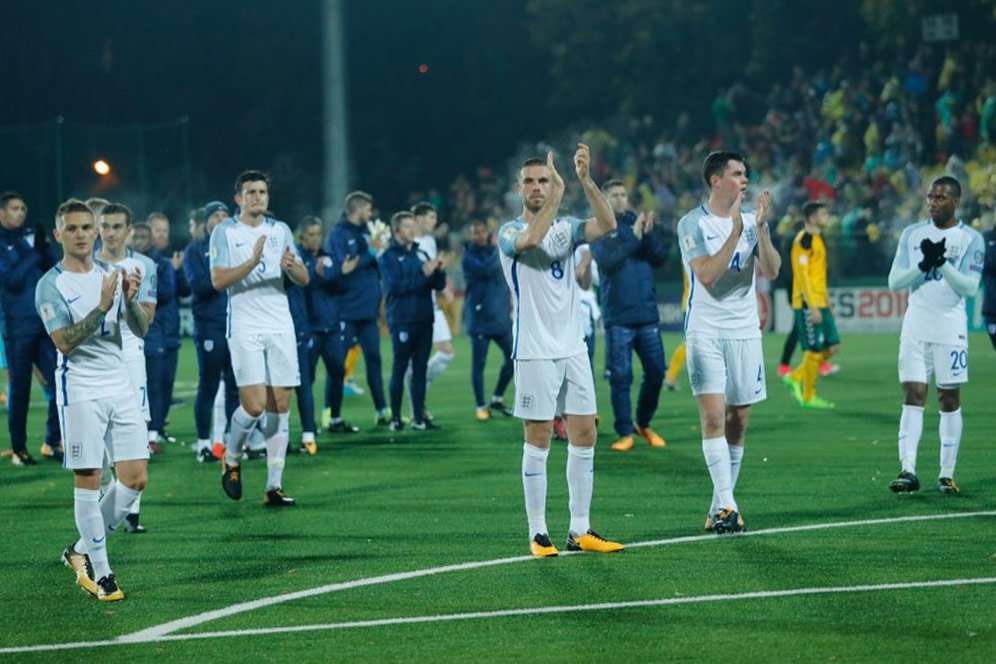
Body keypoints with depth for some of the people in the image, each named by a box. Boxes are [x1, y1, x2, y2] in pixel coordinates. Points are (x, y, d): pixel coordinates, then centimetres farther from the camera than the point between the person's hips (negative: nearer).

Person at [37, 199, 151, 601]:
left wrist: (131, 299, -12)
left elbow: (141, 330, 7)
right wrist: (102, 307, -24)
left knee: (136, 478, 2)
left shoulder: (111, 275, 11)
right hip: (80, 389, -5)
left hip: (120, 385, 6)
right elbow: (65, 342, -15)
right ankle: (99, 572, 1)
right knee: (88, 479, -6)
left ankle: (83, 549, 16)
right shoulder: (51, 285, -5)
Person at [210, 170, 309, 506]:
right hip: (245, 329, -4)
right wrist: (252, 262, -23)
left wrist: (292, 266, -12)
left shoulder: (280, 230, 11)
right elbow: (218, 280, -10)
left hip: (280, 327, 4)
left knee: (280, 406, 0)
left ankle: (274, 487, 4)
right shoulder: (224, 232, 0)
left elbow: (304, 280, 11)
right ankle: (231, 459, 15)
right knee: (254, 405, -14)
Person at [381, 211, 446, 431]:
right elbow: (396, 286, -15)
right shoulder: (389, 257, -1)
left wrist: (439, 270, -7)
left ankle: (419, 417, 9)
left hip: (424, 320, 5)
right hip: (402, 320, -5)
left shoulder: (421, 254, 15)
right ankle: (395, 418, 2)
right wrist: (423, 273, -20)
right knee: (399, 369, -3)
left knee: (420, 369, 6)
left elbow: (439, 285, 13)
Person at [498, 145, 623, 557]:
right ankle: (538, 534, 2)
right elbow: (532, 240, -27)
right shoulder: (509, 233, -3)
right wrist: (559, 193, -25)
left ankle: (580, 531, 11)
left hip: (573, 349, 5)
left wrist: (585, 179, -20)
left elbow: (607, 225, -10)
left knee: (584, 437, 4)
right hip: (535, 351, -5)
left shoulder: (566, 227, 9)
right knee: (538, 441, -3)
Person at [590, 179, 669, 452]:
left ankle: (643, 424, 22)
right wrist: (634, 237, -19)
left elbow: (661, 258, 2)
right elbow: (607, 261, -15)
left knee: (656, 372, 5)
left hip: (647, 314, 4)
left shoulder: (639, 223, 10)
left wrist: (649, 234, -14)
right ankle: (625, 433, 4)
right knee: (620, 376, -3)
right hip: (618, 317, -4)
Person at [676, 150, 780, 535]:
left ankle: (719, 509, 13)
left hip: (745, 331, 4)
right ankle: (727, 506, -18)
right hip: (706, 330, -4)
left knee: (738, 424, 5)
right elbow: (707, 274, -15)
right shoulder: (693, 224, -4)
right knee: (713, 417, -15)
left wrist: (761, 227, -15)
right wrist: (735, 232, -20)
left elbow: (772, 271, -3)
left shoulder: (752, 221, 9)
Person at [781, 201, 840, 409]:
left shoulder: (817, 239, 17)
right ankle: (808, 397, 6)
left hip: (820, 304, 9)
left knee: (833, 346, 7)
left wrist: (827, 302, 22)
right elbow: (802, 275, -18)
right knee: (815, 350, -5)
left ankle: (795, 377, 16)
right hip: (808, 304, -9)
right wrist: (812, 307, -20)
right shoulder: (804, 240, -13)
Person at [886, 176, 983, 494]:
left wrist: (942, 263, -22)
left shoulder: (971, 239, -1)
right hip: (916, 325, 2)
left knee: (949, 398, 2)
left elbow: (969, 287, -9)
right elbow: (894, 281, 3)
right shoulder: (912, 234, 8)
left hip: (950, 327, -2)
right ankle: (908, 470, -14)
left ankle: (947, 474, 8)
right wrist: (923, 265, -13)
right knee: (913, 395, -7)